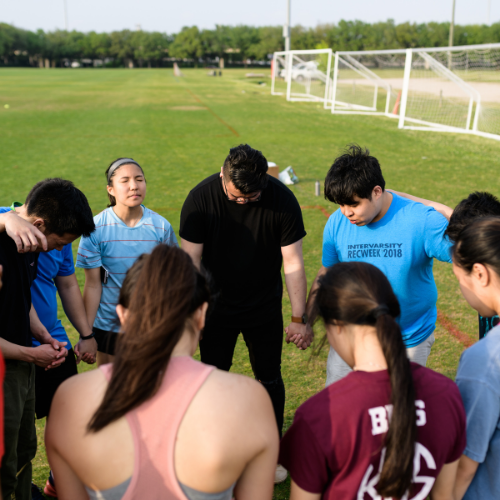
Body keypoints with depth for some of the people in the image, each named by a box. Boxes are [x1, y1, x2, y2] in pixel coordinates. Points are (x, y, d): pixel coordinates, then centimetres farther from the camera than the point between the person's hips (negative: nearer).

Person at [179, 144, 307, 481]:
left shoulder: (282, 199, -19)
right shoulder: (201, 198, -18)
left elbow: (293, 263, -13)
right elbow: (191, 260, -12)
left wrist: (299, 317, -10)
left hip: (265, 308, 0)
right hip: (217, 307, 0)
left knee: (270, 379, 10)